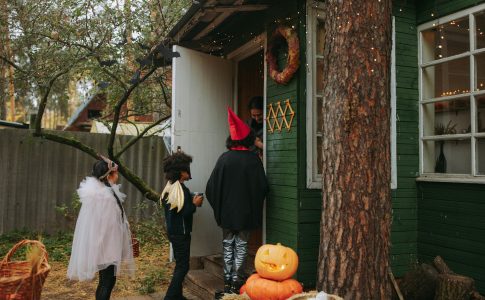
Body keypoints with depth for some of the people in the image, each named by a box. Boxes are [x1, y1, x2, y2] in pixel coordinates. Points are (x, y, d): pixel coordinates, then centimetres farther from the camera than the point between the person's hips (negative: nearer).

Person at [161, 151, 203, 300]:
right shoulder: (181, 189, -20)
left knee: (179, 264, 18)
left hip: (172, 231, 9)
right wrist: (195, 204, -10)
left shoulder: (169, 187, 8)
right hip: (181, 233, -9)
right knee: (183, 266, 0)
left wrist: (191, 202, 10)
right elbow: (184, 212, -24)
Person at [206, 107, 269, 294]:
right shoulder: (253, 159, -10)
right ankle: (237, 282, 12)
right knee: (241, 246, 9)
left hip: (226, 211, 2)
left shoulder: (224, 158, -6)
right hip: (246, 211, -1)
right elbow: (262, 187, -7)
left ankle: (228, 281, 18)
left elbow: (212, 186, -4)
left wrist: (218, 206, 10)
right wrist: (255, 205, 11)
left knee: (228, 245, 14)